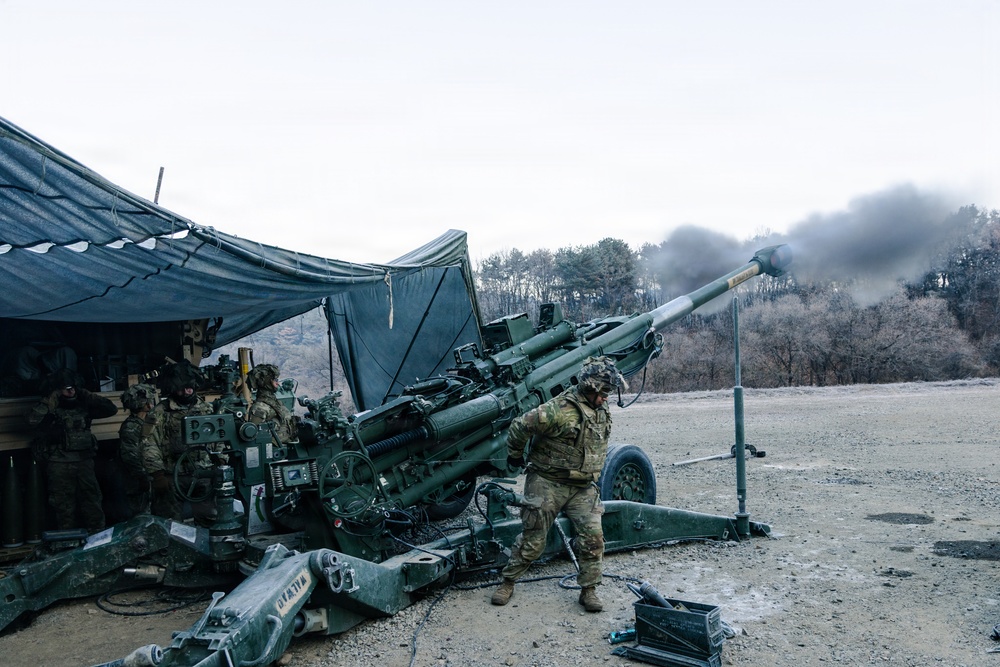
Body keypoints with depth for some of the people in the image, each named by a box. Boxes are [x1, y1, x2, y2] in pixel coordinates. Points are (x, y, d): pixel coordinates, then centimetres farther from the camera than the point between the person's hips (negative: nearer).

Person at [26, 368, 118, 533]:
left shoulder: (83, 406, 7)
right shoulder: (49, 409, -2)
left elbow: (111, 409, 5)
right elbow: (33, 419, -23)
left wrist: (89, 397, -1)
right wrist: (50, 401, -15)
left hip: (84, 460, 3)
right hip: (59, 464, -3)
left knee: (92, 499, 5)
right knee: (64, 503, 5)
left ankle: (98, 535, 12)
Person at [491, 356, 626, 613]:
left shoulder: (602, 411, 5)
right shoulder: (558, 410, -23)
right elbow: (519, 427, -18)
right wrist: (515, 457, -3)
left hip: (584, 487, 6)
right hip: (548, 484, -6)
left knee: (593, 536, -3)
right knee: (532, 539, 3)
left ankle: (589, 589, 13)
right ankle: (508, 582, 22)